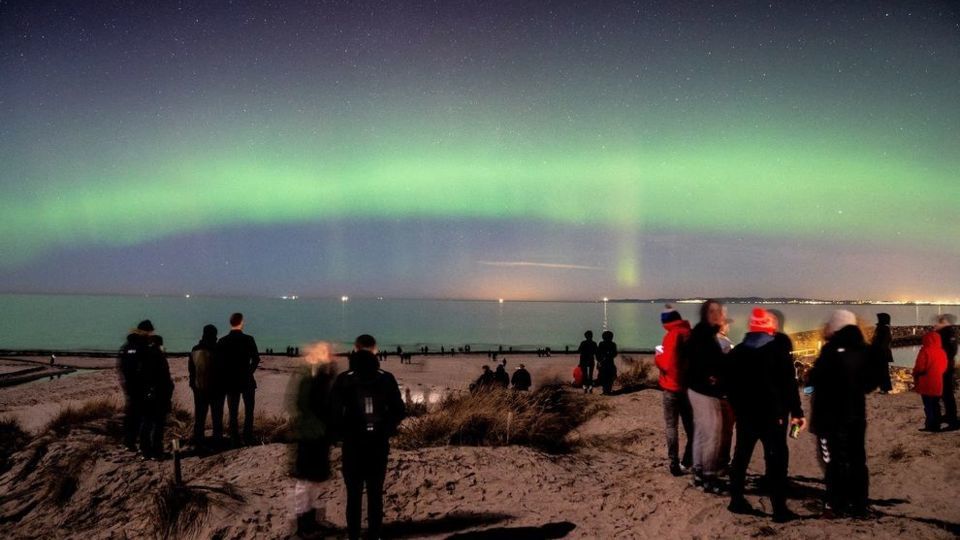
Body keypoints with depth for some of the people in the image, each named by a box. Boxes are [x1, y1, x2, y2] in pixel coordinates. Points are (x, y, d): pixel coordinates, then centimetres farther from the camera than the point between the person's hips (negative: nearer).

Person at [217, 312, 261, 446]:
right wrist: (249, 372, 3)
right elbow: (256, 359, -12)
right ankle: (248, 439, 3)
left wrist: (227, 376, 8)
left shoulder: (222, 341, -1)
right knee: (249, 412, 7)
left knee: (233, 414, 8)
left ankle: (235, 441, 8)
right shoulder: (248, 339, -9)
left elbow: (219, 362, -2)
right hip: (247, 381, -2)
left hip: (230, 382, 2)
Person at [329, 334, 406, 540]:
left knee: (354, 494, 8)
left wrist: (342, 433, 4)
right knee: (376, 493, 9)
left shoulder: (344, 379, -6)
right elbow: (399, 411, -2)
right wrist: (386, 431, 10)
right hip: (379, 443, 1)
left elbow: (334, 413, -10)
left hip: (353, 444, -1)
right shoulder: (386, 378, -2)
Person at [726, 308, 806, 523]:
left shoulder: (736, 352, 5)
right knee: (776, 460, 0)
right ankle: (780, 509, 1)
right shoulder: (779, 351, -8)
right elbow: (789, 385, -11)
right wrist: (796, 412, -5)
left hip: (745, 414, 5)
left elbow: (731, 386, 9)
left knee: (741, 456, 14)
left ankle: (737, 500, 20)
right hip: (773, 414, -4)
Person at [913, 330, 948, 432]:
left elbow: (919, 368, -15)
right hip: (938, 384, 6)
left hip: (926, 384, -6)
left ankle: (930, 425, 0)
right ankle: (936, 425, 17)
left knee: (928, 406, 0)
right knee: (936, 405, 14)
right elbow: (944, 368, 12)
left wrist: (915, 376, 2)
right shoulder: (942, 352, 4)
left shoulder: (925, 351, -16)